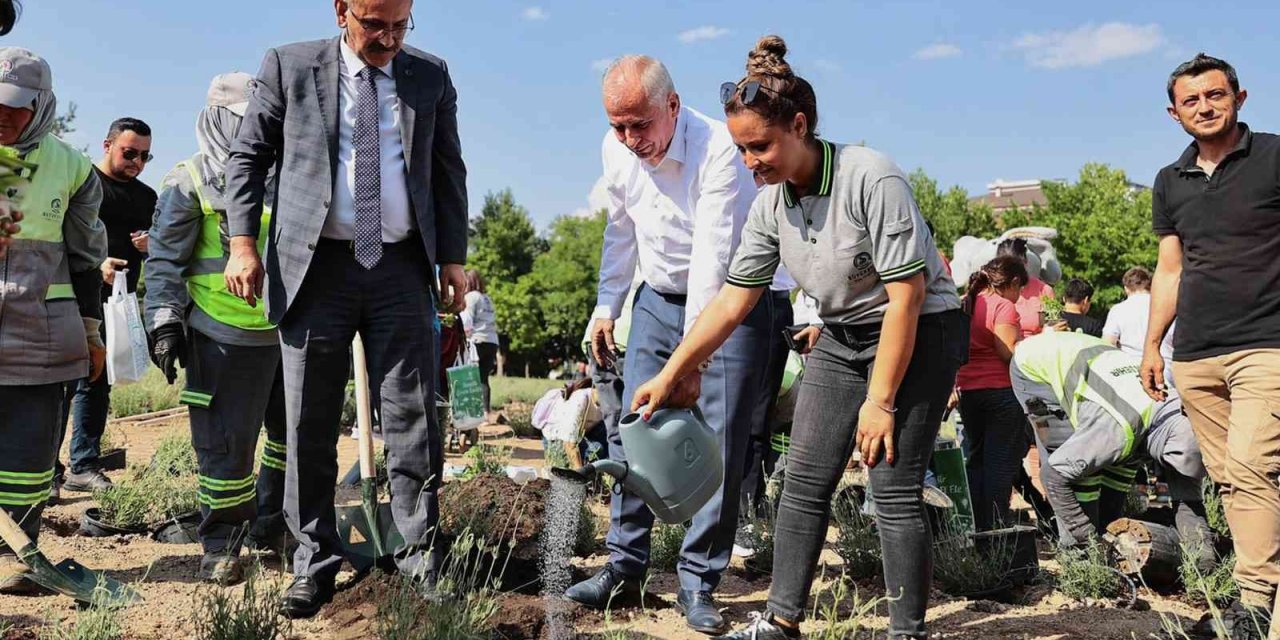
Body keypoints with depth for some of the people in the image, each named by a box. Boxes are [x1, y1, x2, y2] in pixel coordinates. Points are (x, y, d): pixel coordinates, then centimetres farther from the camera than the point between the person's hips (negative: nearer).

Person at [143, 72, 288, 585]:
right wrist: (165, 323, -9)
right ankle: (221, 545, 13)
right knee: (226, 444, -3)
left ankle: (270, 528, 28)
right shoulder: (190, 182, 0)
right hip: (226, 336, -6)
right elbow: (165, 259, -2)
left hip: (289, 331, 6)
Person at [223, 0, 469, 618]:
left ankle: (420, 560, 8)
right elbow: (247, 156, 7)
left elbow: (448, 171, 12)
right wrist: (242, 240, -4)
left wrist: (452, 258, 5)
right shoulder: (289, 66, 4)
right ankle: (314, 562, 16)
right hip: (314, 265, 0)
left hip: (402, 266, 1)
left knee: (412, 417, 0)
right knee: (310, 424, 4)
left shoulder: (431, 76, 8)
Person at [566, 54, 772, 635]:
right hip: (658, 300, 6)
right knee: (630, 432, 2)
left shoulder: (719, 150, -26)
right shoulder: (617, 151, -5)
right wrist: (606, 307, 10)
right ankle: (624, 565, 14)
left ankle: (698, 581, 6)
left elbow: (713, 256, -31)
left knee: (721, 446, -6)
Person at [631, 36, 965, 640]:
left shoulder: (871, 178, -25)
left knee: (895, 489, -10)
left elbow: (906, 294, -24)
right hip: (842, 336, 7)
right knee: (804, 480, 3)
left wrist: (879, 400, -22)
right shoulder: (771, 204, -4)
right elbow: (733, 299, 2)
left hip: (920, 334, -7)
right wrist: (670, 373, 1)